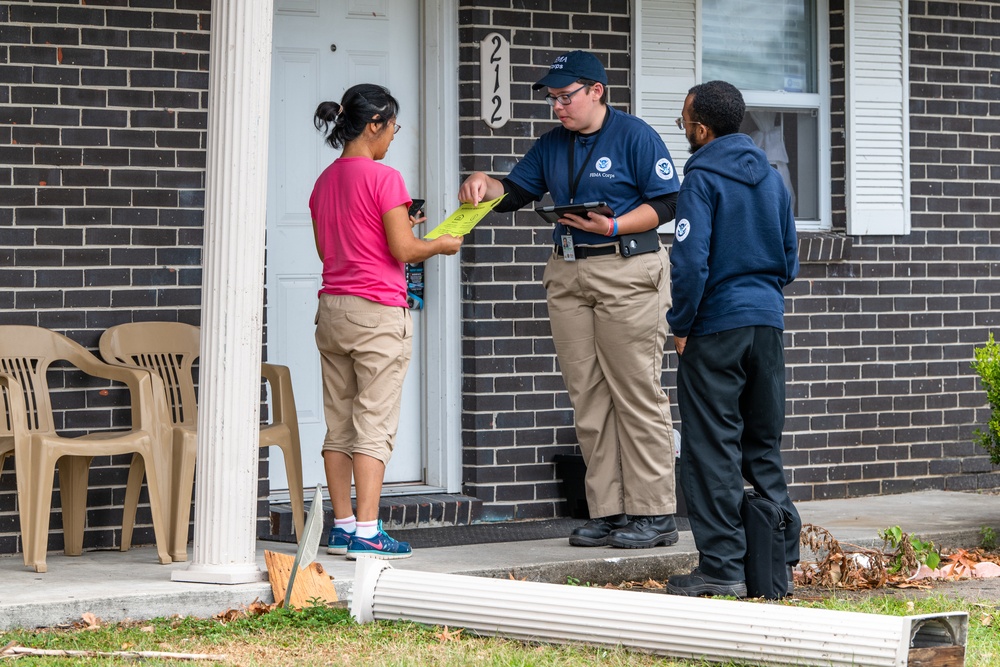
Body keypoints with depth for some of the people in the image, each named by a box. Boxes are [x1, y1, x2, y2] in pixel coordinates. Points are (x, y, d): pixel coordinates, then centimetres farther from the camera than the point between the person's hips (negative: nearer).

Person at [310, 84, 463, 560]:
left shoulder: (325, 181, 11)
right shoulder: (383, 177, -11)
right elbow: (403, 250, -14)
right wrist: (440, 245, 6)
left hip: (332, 309, 7)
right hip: (377, 310, -7)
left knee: (339, 425, 9)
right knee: (374, 425, -5)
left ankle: (342, 527, 12)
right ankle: (366, 532, -6)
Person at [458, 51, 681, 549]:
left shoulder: (635, 136, -3)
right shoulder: (553, 144, 16)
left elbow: (666, 203, -6)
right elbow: (515, 191, 17)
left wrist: (613, 227, -17)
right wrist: (485, 185, -5)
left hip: (627, 271, -7)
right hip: (567, 275, 7)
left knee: (636, 393, -5)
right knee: (588, 398, 5)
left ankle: (653, 513, -1)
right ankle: (607, 511, 10)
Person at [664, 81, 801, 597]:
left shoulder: (702, 178, -11)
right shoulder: (771, 177, 12)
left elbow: (690, 262, -18)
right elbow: (790, 257, 17)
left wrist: (681, 326, -9)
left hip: (716, 325, -7)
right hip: (768, 322, 7)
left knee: (712, 448, -3)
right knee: (764, 444, 13)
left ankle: (722, 566, -4)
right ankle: (779, 558, 14)